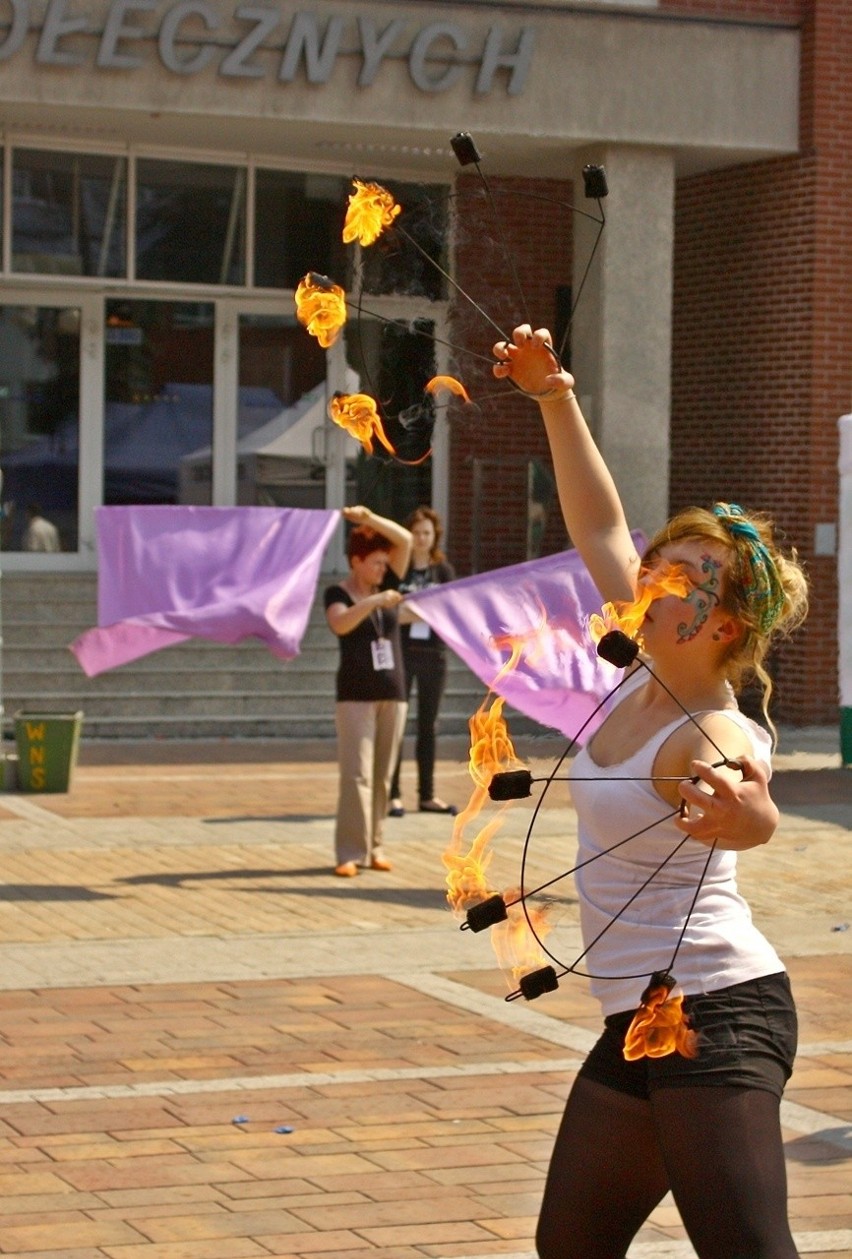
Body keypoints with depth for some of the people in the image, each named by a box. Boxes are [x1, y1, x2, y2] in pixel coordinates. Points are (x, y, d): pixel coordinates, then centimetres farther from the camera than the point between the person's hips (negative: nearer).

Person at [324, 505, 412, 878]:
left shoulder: (385, 586, 10)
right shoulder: (338, 593, -1)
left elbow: (405, 540, 1)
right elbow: (340, 623, -23)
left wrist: (370, 519, -12)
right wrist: (374, 602, -33)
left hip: (392, 693, 5)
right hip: (355, 695, -5)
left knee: (382, 776, 6)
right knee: (356, 774, -9)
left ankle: (373, 846, 13)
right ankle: (350, 852, -9)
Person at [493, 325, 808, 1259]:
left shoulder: (712, 735, -20)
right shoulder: (648, 678, 4)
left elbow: (757, 820, -44)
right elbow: (601, 530, 16)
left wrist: (737, 807, -67)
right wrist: (555, 398, 16)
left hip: (718, 1015, -9)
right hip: (639, 1020, 9)